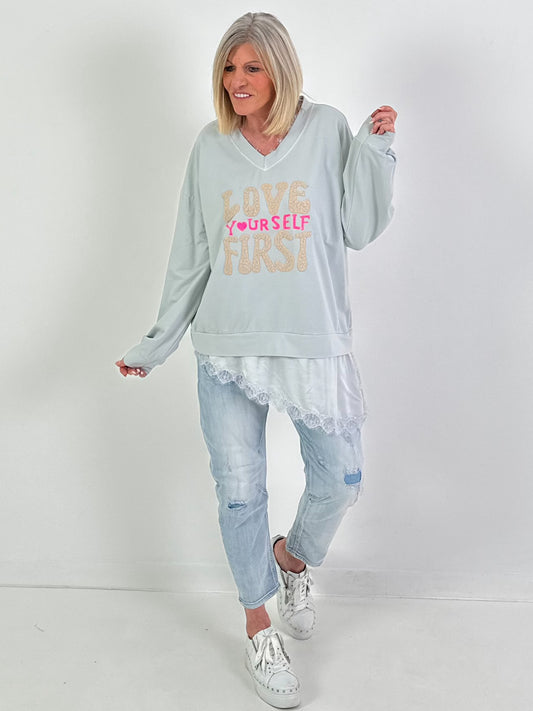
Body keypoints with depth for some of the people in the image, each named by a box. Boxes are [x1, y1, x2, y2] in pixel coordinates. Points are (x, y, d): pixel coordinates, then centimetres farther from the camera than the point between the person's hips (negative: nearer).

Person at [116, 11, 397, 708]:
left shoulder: (326, 129, 2)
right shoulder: (210, 147, 5)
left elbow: (361, 229, 0)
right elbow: (190, 256, 8)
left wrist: (375, 148, -9)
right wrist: (157, 342, 9)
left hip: (315, 343, 0)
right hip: (228, 346, 1)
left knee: (340, 478, 8)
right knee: (240, 492, 7)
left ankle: (293, 556, 43)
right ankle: (259, 627, 31)